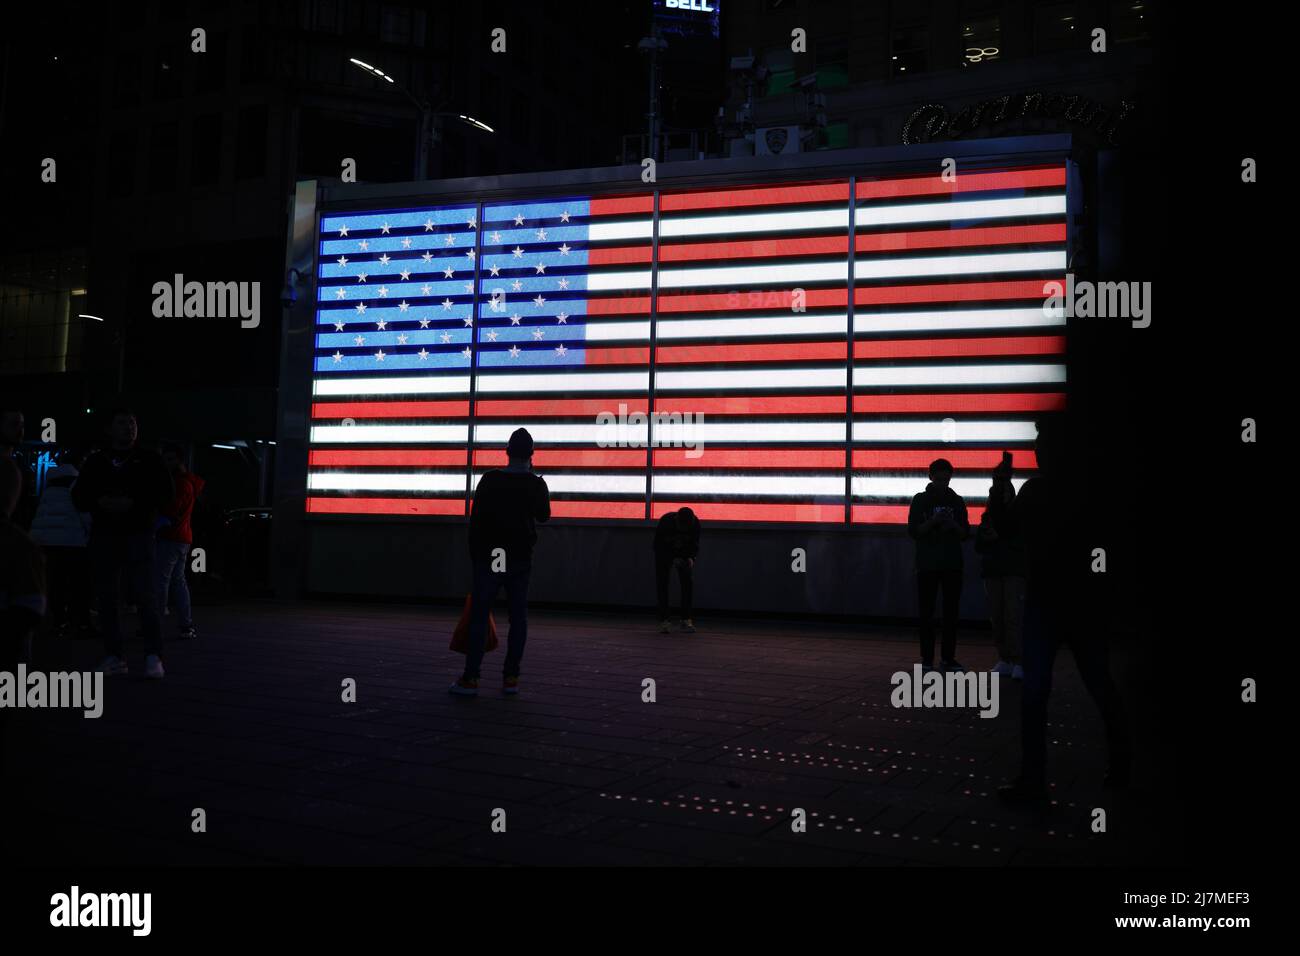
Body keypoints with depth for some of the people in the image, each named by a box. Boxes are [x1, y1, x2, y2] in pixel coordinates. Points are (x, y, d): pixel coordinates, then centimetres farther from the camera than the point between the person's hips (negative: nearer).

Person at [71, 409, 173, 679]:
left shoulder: (150, 460, 7)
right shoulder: (95, 462, 14)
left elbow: (164, 493, -1)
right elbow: (79, 496, 12)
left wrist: (132, 503, -15)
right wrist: (100, 502, -10)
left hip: (139, 535, -3)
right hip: (103, 535, 3)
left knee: (146, 596, -11)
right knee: (106, 598, 3)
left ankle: (153, 657, -10)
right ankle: (114, 657, 10)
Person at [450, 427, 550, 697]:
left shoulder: (490, 480, -3)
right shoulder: (536, 484, 1)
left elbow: (475, 521, -3)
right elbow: (544, 516, 18)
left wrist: (474, 557, 6)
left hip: (489, 557, -1)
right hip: (520, 560, 2)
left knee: (478, 616, -1)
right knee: (518, 617, 6)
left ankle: (471, 678, -4)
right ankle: (511, 677, 4)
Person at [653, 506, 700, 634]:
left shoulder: (695, 524, -25)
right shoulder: (665, 521, -32)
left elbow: (695, 544, -9)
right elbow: (657, 545, -21)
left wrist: (691, 557, -28)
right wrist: (672, 559, -32)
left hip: (685, 553, 2)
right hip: (664, 552, -2)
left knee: (688, 583, -8)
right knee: (662, 584, -9)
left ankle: (686, 620, -3)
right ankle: (664, 620, -5)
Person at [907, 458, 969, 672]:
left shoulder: (957, 501, 10)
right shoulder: (921, 500, 5)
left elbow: (965, 534, 8)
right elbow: (913, 531, -1)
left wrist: (953, 525, -12)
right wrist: (933, 521, -16)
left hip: (952, 566, 2)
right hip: (927, 565, -2)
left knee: (951, 613, 1)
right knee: (927, 613, -2)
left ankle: (949, 658, 6)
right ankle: (927, 659, 2)